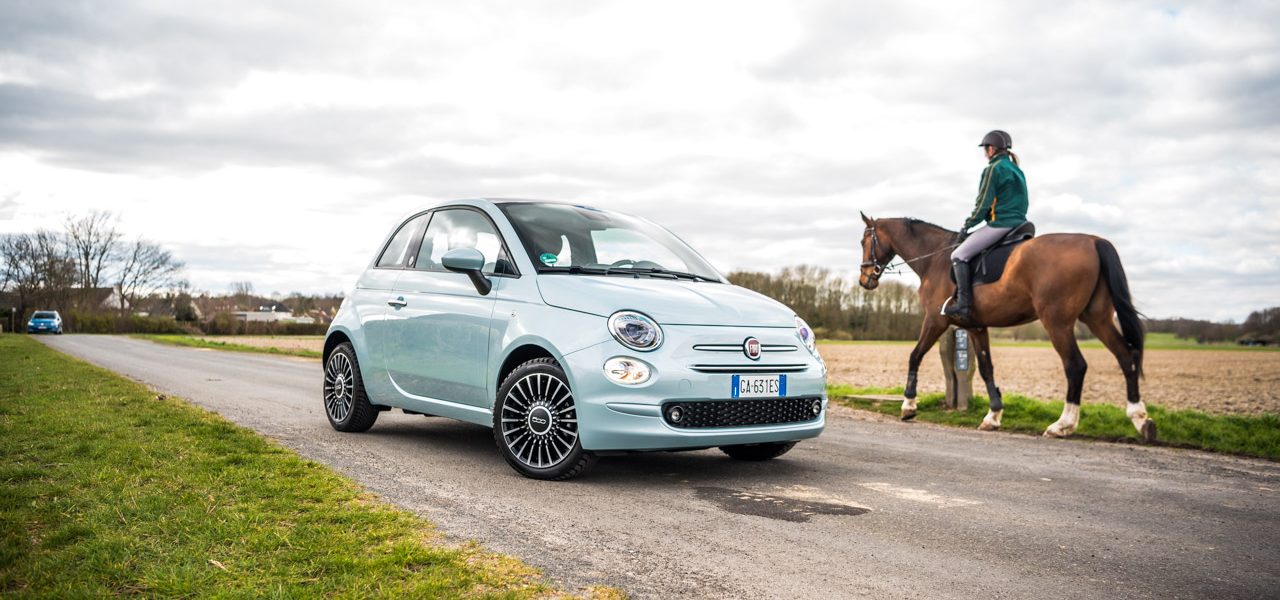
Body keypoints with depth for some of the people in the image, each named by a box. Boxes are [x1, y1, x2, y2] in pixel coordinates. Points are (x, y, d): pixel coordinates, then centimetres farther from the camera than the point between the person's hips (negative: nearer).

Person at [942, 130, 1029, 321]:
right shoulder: (1017, 170, 19)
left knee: (959, 255, -9)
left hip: (1000, 224, -10)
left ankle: (964, 303, -18)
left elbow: (983, 204, -11)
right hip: (1019, 222, 10)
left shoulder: (993, 169, -8)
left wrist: (967, 225, -1)